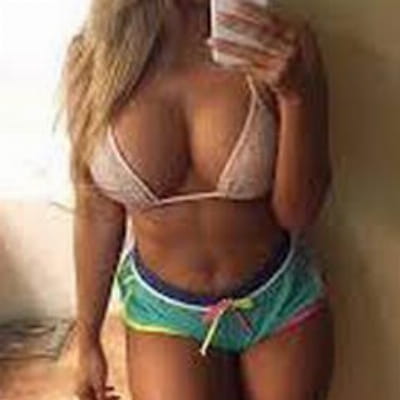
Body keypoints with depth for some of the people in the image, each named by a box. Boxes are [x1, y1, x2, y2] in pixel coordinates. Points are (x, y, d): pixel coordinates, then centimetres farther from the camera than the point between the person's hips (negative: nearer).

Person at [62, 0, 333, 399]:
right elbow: (96, 212, -2)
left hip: (282, 298, 1)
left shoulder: (282, 41, -17)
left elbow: (297, 214, -14)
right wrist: (88, 339, 6)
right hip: (164, 311, 0)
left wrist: (295, 96, -29)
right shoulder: (94, 55, -14)